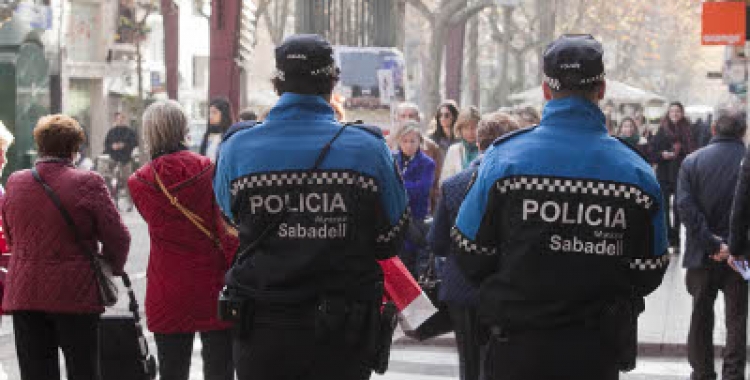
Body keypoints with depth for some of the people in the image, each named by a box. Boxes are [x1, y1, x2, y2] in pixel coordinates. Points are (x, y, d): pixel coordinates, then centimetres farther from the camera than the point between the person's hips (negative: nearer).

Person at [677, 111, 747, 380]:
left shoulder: (691, 161, -2)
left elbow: (685, 206, -11)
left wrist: (712, 242, -13)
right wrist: (735, 244, -11)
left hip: (703, 255, 2)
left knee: (701, 316, 15)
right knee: (736, 317, 6)